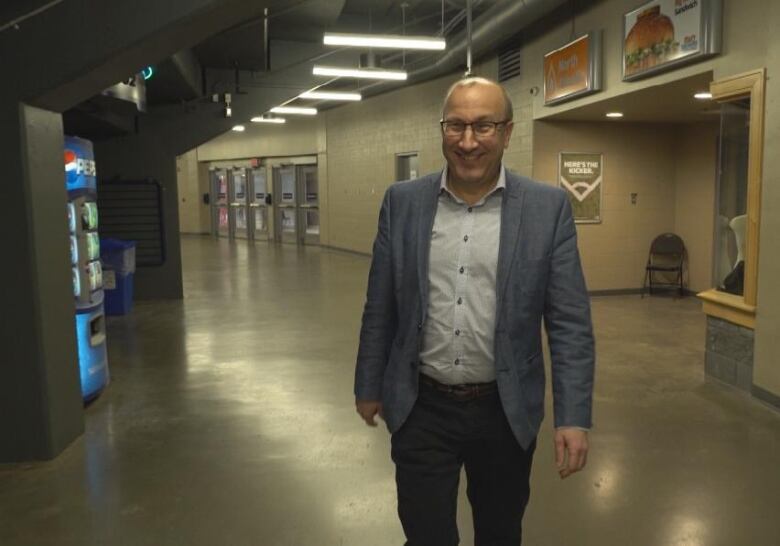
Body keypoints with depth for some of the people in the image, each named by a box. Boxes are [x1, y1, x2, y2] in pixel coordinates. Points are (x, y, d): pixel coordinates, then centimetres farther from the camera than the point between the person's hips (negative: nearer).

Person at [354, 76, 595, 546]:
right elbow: (380, 309, 3)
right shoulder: (402, 202, -3)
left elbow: (570, 323, -7)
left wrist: (573, 416, -11)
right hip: (421, 409, 0)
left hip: (506, 411, 0)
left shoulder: (548, 207, -7)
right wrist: (369, 386, 8)